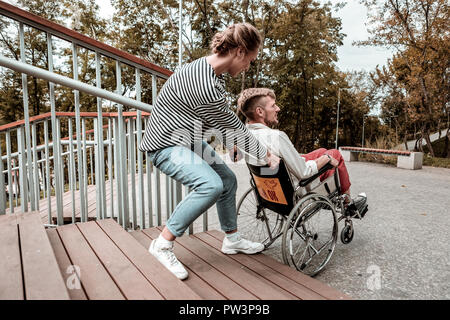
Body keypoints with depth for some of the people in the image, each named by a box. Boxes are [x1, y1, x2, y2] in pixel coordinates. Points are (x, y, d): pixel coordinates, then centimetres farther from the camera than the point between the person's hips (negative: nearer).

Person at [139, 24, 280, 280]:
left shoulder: (213, 73, 3)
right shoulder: (204, 84, -29)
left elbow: (221, 121, 14)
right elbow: (233, 126, -20)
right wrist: (266, 156, -7)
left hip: (190, 141, 10)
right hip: (166, 145, -10)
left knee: (228, 180, 10)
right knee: (211, 184, -28)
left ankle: (232, 239, 26)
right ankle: (163, 244, -12)